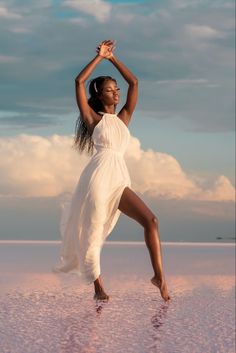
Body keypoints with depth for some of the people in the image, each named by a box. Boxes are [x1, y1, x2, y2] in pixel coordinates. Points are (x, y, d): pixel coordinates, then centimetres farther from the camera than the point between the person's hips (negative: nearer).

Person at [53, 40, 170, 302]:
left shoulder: (124, 118, 21)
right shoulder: (93, 118, 9)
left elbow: (134, 83, 23)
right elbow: (79, 81, 0)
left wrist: (112, 59, 23)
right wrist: (99, 57, 7)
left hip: (120, 180, 4)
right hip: (98, 176, -4)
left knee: (150, 220, -13)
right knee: (93, 231, -3)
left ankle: (159, 277, -15)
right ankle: (98, 287, 5)